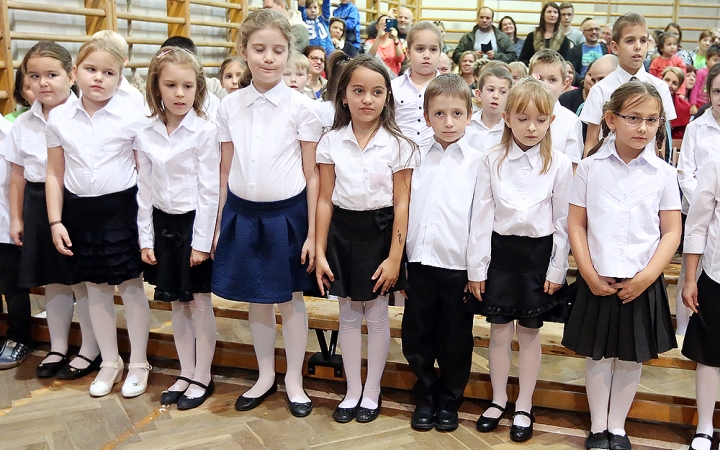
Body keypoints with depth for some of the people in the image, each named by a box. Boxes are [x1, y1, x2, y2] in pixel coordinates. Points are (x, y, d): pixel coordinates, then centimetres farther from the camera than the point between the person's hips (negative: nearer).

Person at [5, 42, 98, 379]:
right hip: (39, 204, 5)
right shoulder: (23, 124, 6)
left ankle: (90, 351, 21)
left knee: (84, 279, 5)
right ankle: (57, 348, 30)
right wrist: (16, 218, 11)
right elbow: (18, 174, 12)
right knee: (53, 280, 15)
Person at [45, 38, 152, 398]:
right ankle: (109, 362, 29)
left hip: (121, 209, -3)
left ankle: (138, 363, 22)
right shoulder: (59, 120, 2)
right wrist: (55, 221, 3)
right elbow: (54, 174, 8)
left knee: (131, 286, 5)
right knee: (96, 289, 13)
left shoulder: (132, 118, -8)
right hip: (80, 211, 4)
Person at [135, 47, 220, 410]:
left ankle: (203, 377, 20)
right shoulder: (146, 135, 1)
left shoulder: (205, 131, -11)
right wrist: (145, 238, 3)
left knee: (199, 302, 5)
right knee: (176, 304, 13)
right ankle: (185, 374, 28)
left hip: (194, 222, -4)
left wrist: (201, 241, -13)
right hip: (163, 224, 5)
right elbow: (144, 190, 5)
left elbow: (209, 190, -11)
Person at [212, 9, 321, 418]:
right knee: (257, 298, 15)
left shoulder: (301, 107, -7)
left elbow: (312, 175, -4)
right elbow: (225, 172, 8)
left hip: (287, 213, -3)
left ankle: (295, 381, 28)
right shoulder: (230, 106, 2)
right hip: (242, 213, 3)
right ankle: (265, 376, 34)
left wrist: (312, 233, -6)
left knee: (291, 298, 10)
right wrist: (219, 226, 8)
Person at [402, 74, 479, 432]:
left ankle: (449, 401, 30)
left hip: (459, 264, -2)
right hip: (420, 260, 3)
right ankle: (425, 397, 32)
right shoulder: (416, 159, 6)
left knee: (455, 340, 11)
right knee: (416, 337, 12)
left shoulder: (478, 162, -3)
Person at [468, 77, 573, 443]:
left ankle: (523, 407, 24)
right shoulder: (492, 160, -3)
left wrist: (557, 269, -2)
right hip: (499, 250, 1)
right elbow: (481, 216, -2)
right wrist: (476, 267, -3)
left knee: (530, 331, 9)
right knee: (499, 330, 9)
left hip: (538, 252, 0)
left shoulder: (559, 164, -3)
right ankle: (498, 400, 27)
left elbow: (562, 221, 0)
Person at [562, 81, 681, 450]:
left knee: (632, 357, 10)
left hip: (642, 283, 1)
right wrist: (589, 274, -9)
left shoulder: (663, 173, -2)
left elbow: (671, 232, -1)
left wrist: (647, 276, -11)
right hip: (597, 281, 0)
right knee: (597, 355, 9)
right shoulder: (590, 167, -3)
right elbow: (576, 224, -2)